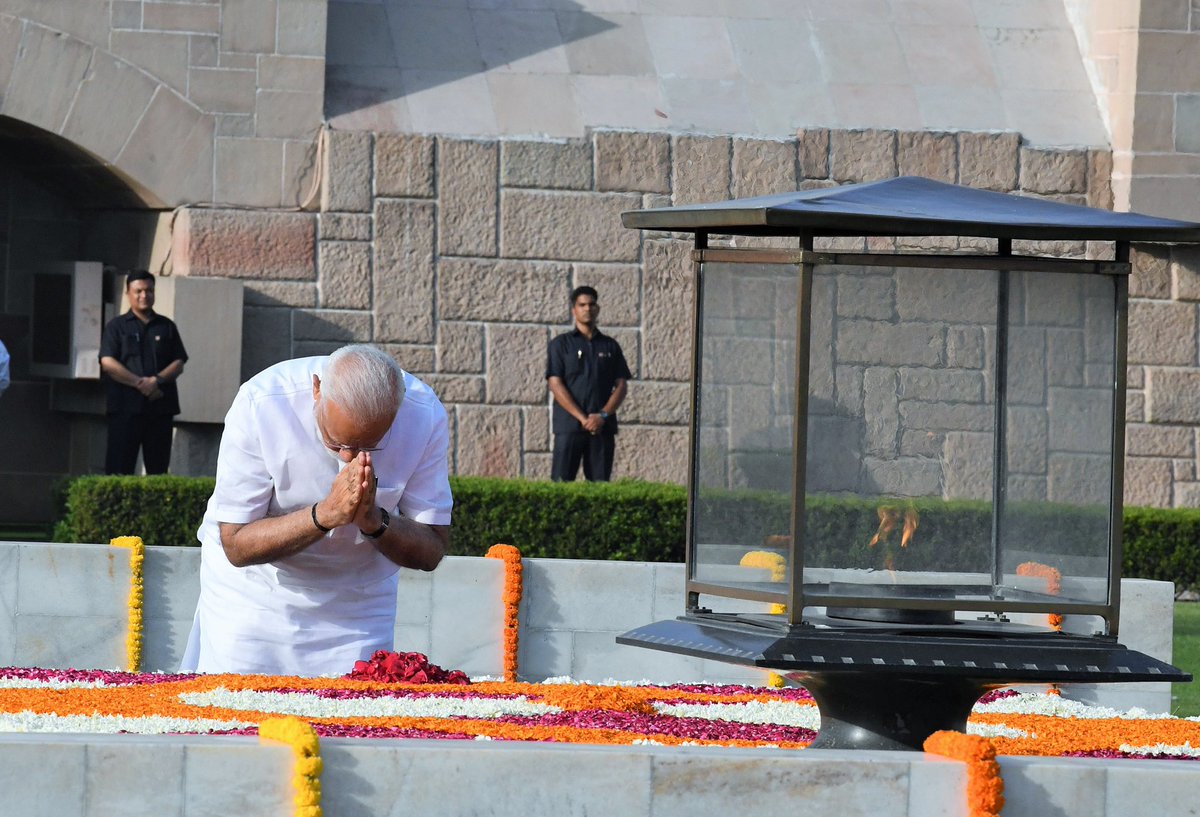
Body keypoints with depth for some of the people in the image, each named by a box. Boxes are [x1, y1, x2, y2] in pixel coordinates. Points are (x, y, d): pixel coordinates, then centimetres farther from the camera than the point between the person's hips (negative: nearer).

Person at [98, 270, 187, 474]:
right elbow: (108, 363, -5)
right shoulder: (117, 326, 7)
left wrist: (157, 380, -12)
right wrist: (140, 383, -14)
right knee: (119, 465, -7)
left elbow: (179, 364, 8)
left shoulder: (166, 326, 15)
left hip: (160, 406, 3)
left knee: (158, 467, 3)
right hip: (125, 407, -3)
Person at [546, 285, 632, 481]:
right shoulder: (560, 344, 6)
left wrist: (603, 416, -8)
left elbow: (621, 385, 9)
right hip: (569, 426, -2)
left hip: (602, 427, 2)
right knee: (561, 482, -8)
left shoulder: (610, 346, 15)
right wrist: (583, 419, -12)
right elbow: (555, 385, -2)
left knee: (600, 484, -1)